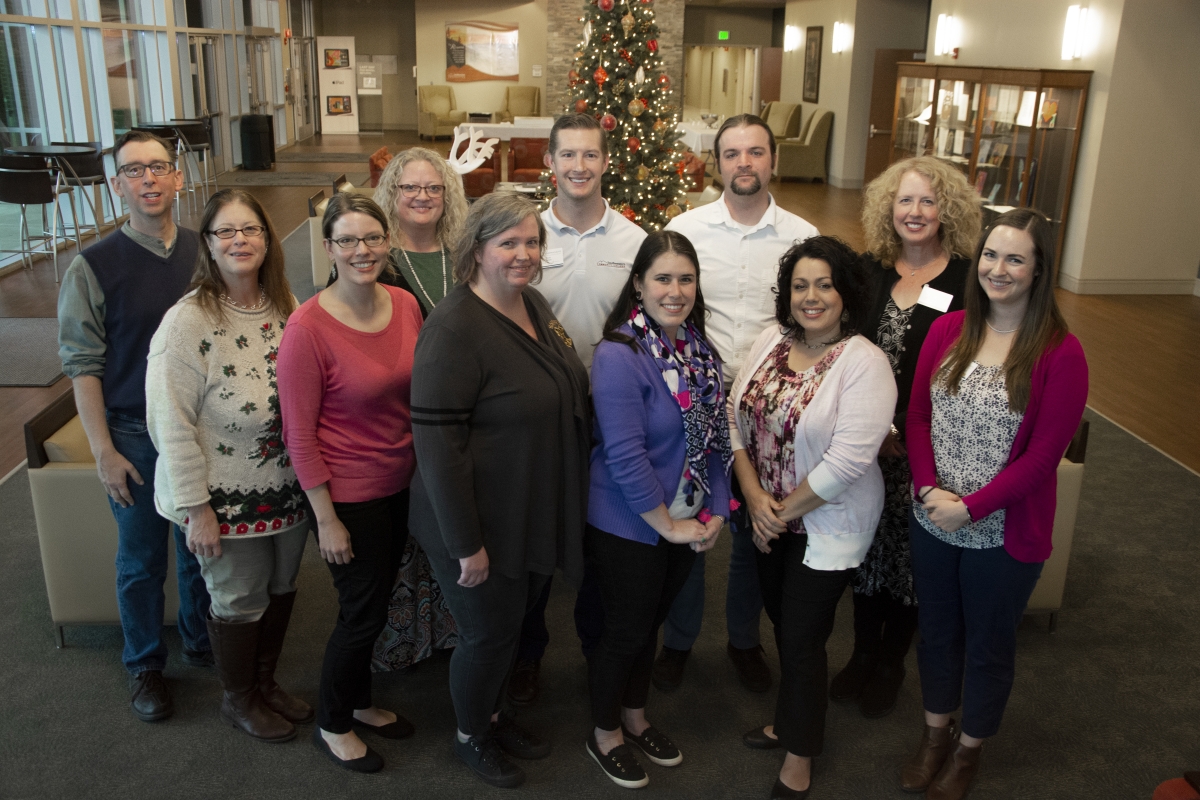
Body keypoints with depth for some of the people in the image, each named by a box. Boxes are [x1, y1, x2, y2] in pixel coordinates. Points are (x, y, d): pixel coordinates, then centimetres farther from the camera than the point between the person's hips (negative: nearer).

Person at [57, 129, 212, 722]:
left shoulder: (204, 252, -1)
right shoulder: (93, 266, -9)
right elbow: (82, 365, -7)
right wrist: (104, 452, -10)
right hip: (134, 434, -2)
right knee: (141, 561, 12)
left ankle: (201, 640, 40)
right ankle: (144, 664, 33)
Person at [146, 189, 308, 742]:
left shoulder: (285, 308, 0)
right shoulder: (187, 323, -19)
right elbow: (171, 426, -19)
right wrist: (197, 509, -18)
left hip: (288, 489, 6)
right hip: (227, 499, -6)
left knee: (281, 588, 21)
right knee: (240, 602, 12)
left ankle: (265, 682, 45)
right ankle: (238, 699, 37)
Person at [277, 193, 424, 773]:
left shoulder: (405, 305, -3)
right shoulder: (308, 328, -21)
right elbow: (300, 435, -17)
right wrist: (327, 518, -15)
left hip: (401, 482, 6)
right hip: (348, 494, -6)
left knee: (375, 602, 21)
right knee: (363, 613, 7)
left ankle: (360, 702, 45)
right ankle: (332, 725, 32)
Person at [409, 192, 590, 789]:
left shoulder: (534, 304, 3)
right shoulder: (454, 330, -24)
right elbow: (436, 443, -25)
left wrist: (565, 506, 16)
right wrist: (466, 544, -22)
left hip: (536, 513, 8)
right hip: (482, 524, -8)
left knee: (511, 624, 23)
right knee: (488, 633, 10)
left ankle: (492, 714, 47)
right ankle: (470, 736, 37)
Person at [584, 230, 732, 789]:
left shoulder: (700, 351, 1)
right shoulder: (618, 356, -23)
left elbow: (716, 439, 6)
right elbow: (625, 456, -25)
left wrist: (715, 512, -1)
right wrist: (669, 526, -19)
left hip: (687, 523, 7)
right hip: (628, 528, -6)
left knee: (651, 623, 22)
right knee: (627, 630, 10)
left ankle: (635, 717, 44)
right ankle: (604, 734, 34)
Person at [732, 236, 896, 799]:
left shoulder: (864, 363, -20)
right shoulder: (771, 340, -2)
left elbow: (847, 461, -25)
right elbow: (737, 417, 1)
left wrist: (785, 510, -16)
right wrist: (754, 495, -9)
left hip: (828, 525, -5)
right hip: (768, 516, 5)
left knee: (803, 637, 6)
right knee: (781, 622, 19)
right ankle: (791, 719, 44)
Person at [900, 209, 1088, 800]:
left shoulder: (1059, 353, -16)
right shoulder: (948, 330, -3)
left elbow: (1043, 455, -16)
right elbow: (917, 416, 0)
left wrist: (971, 507, -18)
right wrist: (930, 488, -13)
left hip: (1004, 533, -3)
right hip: (931, 522, 4)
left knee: (989, 644, 17)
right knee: (936, 631, 21)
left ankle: (968, 749, 41)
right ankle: (935, 733, 45)